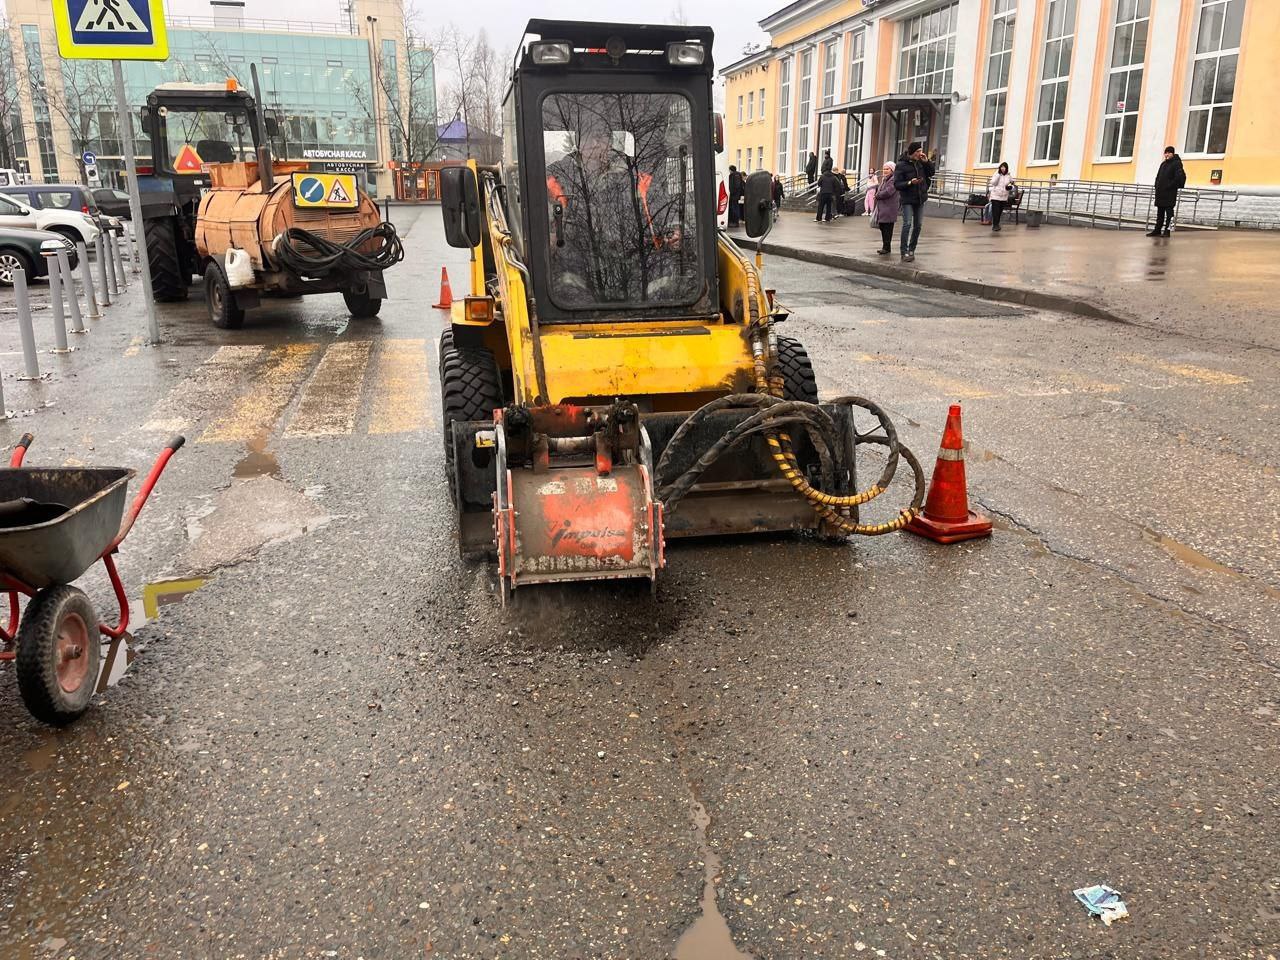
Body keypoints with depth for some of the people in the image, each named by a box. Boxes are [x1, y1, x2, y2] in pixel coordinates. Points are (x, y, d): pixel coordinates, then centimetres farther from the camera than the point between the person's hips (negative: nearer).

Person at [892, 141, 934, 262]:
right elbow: (897, 184, -12)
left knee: (917, 225, 7)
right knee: (907, 224, -14)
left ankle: (911, 250, 16)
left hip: (920, 199, 6)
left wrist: (926, 161, -4)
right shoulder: (901, 165, -10)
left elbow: (931, 173, 11)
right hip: (907, 200, -5)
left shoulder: (920, 162, 4)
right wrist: (910, 183, -27)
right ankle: (904, 251, -10)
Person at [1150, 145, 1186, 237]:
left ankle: (1167, 231, -8)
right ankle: (1157, 230, 15)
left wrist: (1170, 186, -16)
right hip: (1160, 192, 8)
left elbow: (1179, 177, -15)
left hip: (1170, 193, -8)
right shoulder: (1163, 164, 18)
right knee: (1160, 212, 10)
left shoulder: (1176, 163, -5)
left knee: (1169, 211, -7)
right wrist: (1157, 186, 9)